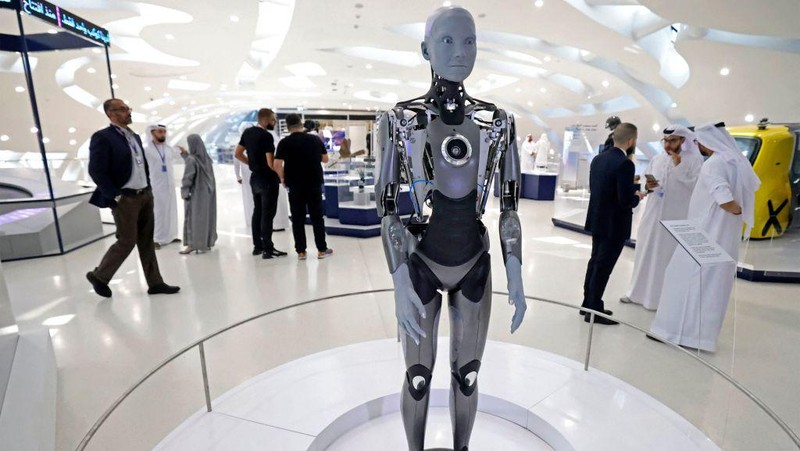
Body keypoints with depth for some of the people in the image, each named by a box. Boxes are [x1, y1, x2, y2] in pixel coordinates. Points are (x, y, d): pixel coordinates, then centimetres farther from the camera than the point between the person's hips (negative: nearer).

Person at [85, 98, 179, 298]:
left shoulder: (134, 136, 14)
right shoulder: (102, 137, -10)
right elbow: (96, 171, -15)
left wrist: (148, 187, 12)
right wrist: (114, 196, -16)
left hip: (145, 195, 7)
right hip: (125, 199, -7)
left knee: (146, 241, 9)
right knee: (127, 242, 0)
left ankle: (155, 283, 15)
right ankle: (99, 276, 23)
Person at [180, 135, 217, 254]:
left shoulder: (191, 159, -16)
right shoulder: (206, 158, 4)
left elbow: (188, 178, -16)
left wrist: (184, 192, -8)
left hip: (196, 193, -7)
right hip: (207, 192, 7)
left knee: (193, 217, 1)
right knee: (207, 216, 12)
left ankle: (193, 244, 2)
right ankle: (207, 242, 19)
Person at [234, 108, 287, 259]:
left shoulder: (248, 132, 7)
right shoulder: (266, 136, -18)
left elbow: (238, 154, 13)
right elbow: (271, 163, -22)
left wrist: (252, 163, 14)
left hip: (255, 177, 8)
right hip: (267, 179, -8)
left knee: (257, 211, 15)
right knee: (267, 214, -4)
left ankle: (257, 245, 23)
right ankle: (268, 249, 1)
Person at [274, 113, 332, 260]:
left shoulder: (285, 142, -4)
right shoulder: (315, 139, 2)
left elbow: (277, 165, -11)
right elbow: (325, 159, 11)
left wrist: (283, 178, 5)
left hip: (295, 185, -1)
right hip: (314, 183, 1)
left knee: (298, 218, 6)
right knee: (317, 217, 8)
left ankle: (301, 251, 10)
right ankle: (322, 249, 12)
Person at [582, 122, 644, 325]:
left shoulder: (598, 159, 4)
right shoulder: (625, 164, -20)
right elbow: (626, 200, -23)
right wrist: (637, 197, -1)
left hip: (597, 220, 8)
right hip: (614, 224, -8)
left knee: (595, 262, 18)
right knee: (603, 266, 2)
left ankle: (588, 304, 29)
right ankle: (594, 310, 13)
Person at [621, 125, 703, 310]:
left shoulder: (695, 160, -5)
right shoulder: (656, 159, 8)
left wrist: (678, 167, -19)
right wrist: (647, 186, -10)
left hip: (676, 219, -5)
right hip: (652, 215, 5)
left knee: (667, 257, 1)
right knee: (645, 253, 10)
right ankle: (639, 292, 22)